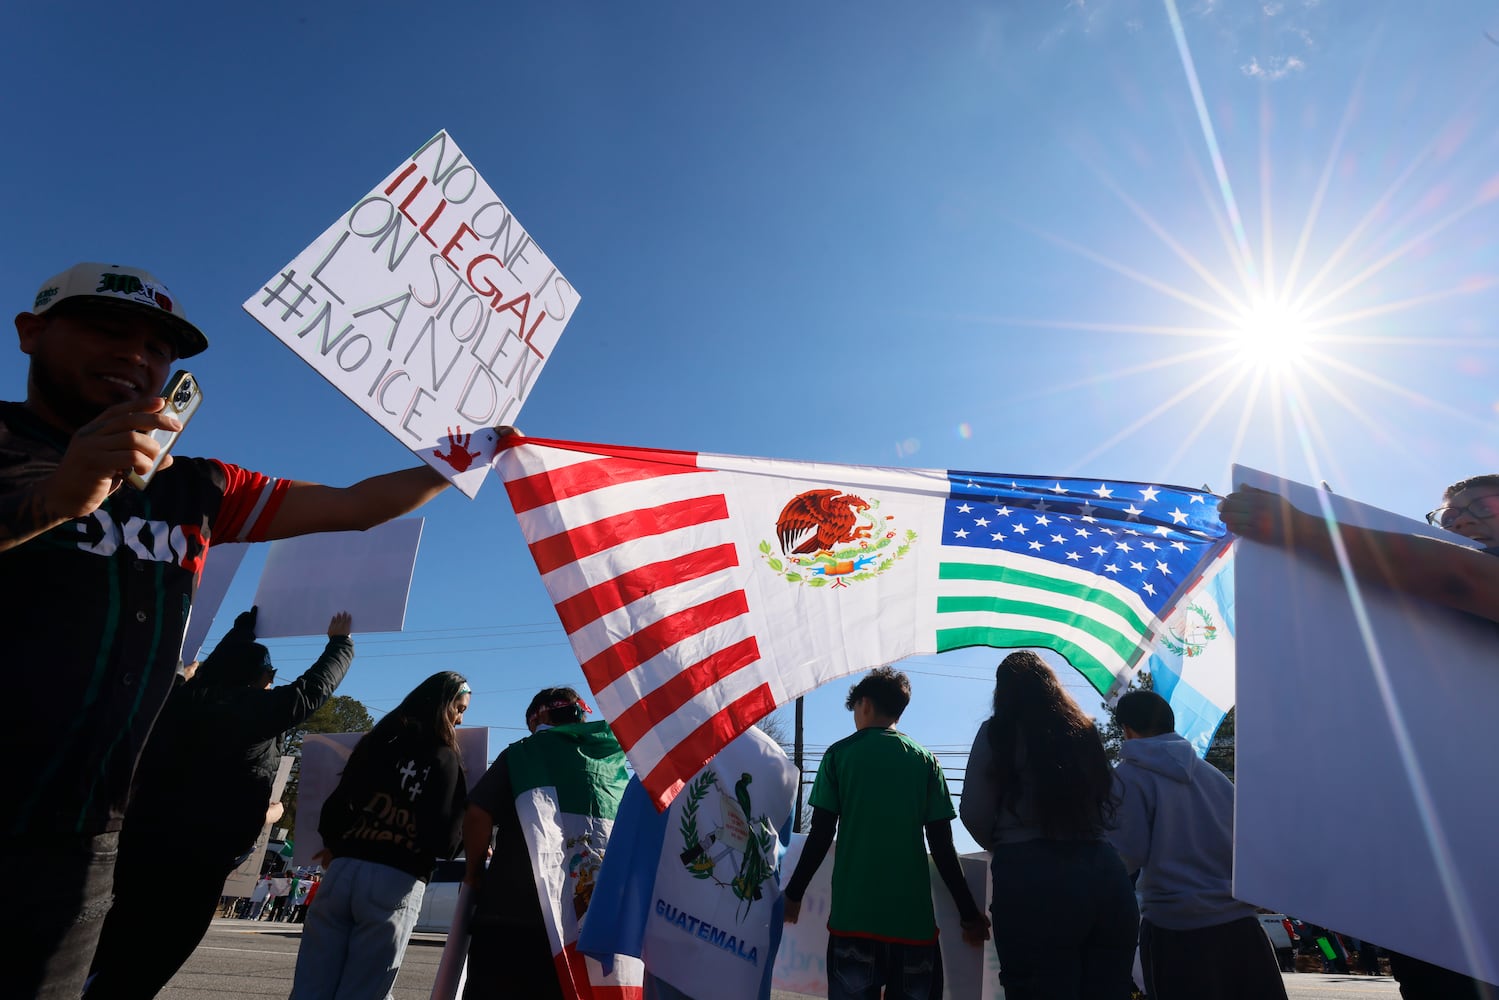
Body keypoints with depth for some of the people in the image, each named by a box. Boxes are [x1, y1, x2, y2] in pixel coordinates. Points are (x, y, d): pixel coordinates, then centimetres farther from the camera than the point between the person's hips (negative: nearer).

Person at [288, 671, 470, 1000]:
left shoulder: (375, 742, 10)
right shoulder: (447, 760, -3)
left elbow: (335, 808, 9)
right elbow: (445, 842, -9)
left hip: (343, 871, 4)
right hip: (397, 883, -4)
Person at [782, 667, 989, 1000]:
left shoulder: (839, 754, 0)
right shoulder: (925, 760, 3)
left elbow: (820, 836, -2)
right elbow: (942, 847, 2)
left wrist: (793, 894, 10)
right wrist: (969, 913, 11)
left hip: (852, 914, -1)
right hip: (912, 917, 1)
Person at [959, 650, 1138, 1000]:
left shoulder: (998, 731, 2)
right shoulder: (1086, 730, 15)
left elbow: (974, 814, -2)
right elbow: (1114, 806, 17)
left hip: (1031, 878, -5)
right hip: (1105, 872, 5)